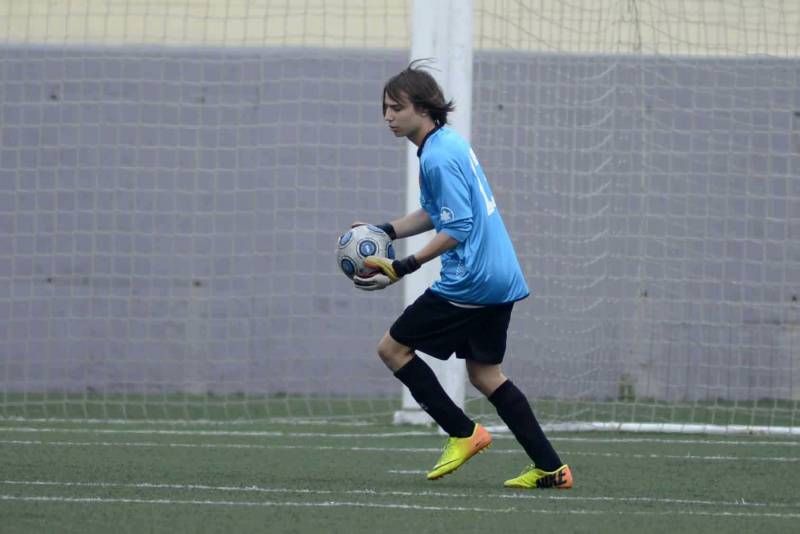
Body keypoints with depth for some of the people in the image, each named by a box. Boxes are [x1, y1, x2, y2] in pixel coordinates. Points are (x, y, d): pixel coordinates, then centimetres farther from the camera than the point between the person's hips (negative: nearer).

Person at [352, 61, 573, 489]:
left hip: (469, 280, -10)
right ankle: (551, 469, 12)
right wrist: (382, 232, 17)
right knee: (485, 374, 15)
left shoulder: (438, 158, -17)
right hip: (500, 276, 10)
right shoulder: (450, 142, 13)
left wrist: (403, 268, -21)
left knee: (393, 348, 1)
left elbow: (458, 229, -21)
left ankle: (463, 433, 3)